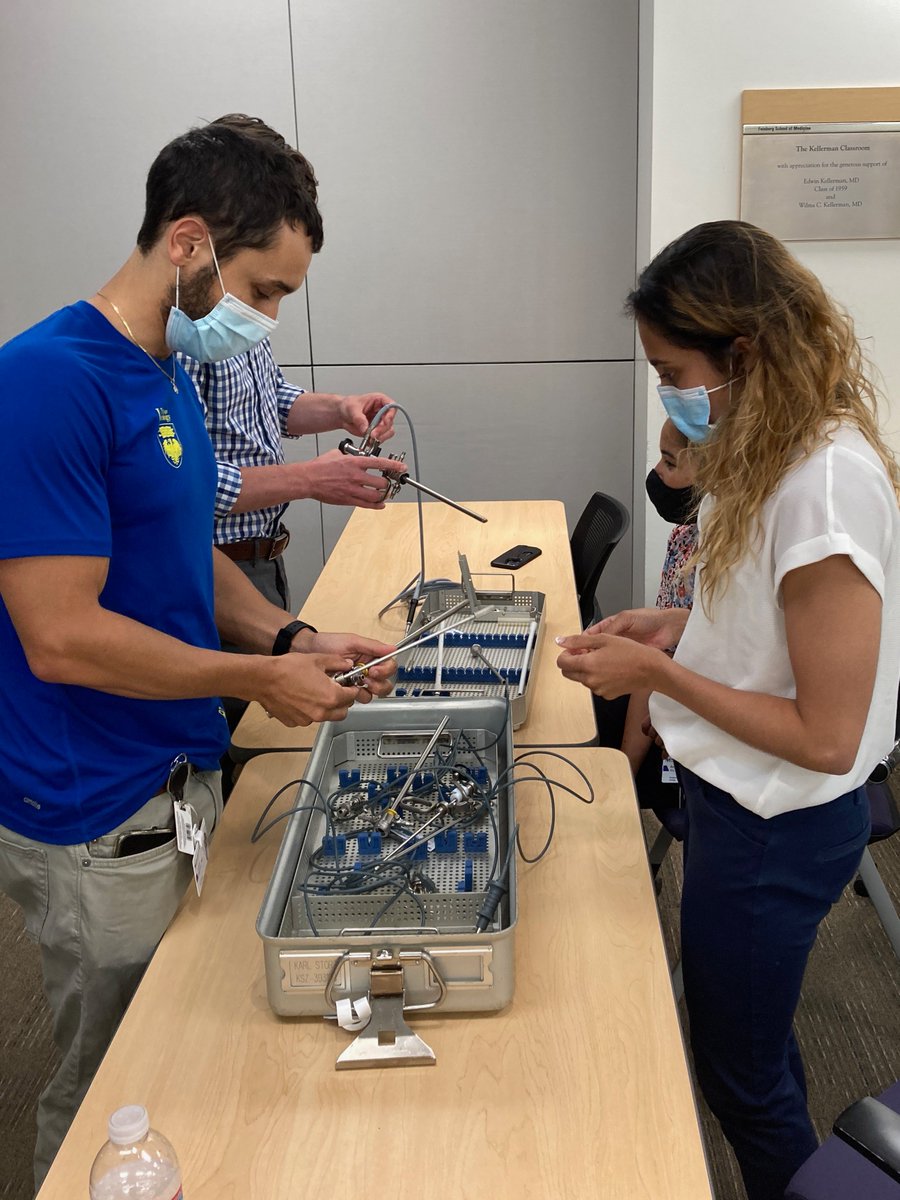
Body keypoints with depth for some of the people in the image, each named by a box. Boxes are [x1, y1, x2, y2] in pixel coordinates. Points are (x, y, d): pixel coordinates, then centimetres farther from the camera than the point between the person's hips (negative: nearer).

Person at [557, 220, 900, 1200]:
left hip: (775, 829, -9)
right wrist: (677, 624, 0)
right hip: (738, 796, 9)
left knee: (739, 1070, 13)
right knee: (756, 1044, 26)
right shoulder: (777, 451, 0)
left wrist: (657, 673, -20)